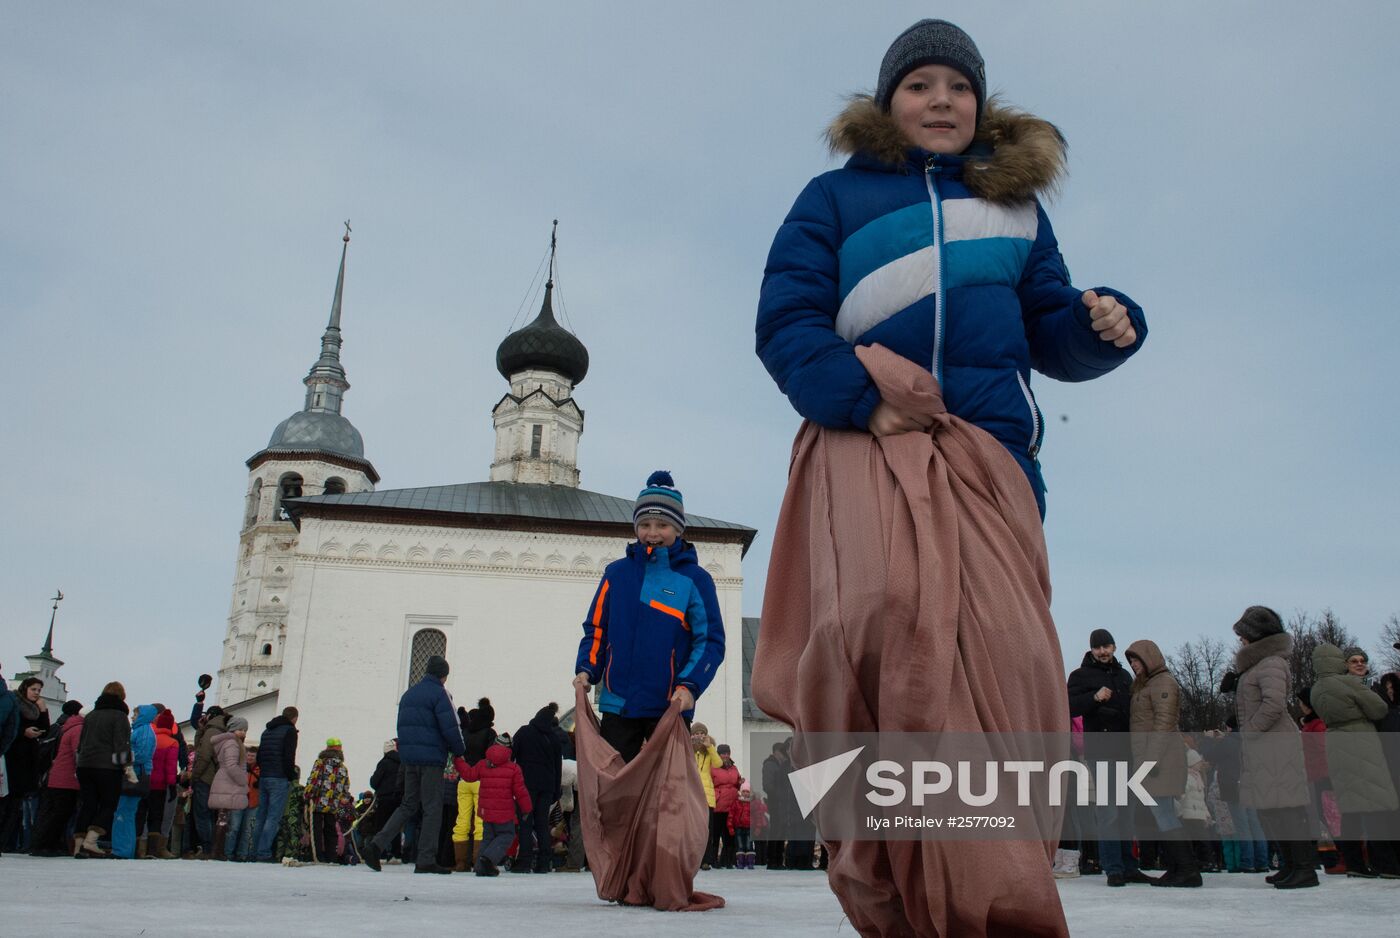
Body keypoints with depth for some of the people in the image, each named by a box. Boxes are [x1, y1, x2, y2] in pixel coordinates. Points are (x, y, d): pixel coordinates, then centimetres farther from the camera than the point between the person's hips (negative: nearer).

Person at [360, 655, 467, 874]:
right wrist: (459, 752, 0)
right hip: (432, 759, -7)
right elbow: (451, 728, -14)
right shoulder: (440, 694, -8)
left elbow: (402, 726, 19)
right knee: (432, 808, -1)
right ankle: (426, 860, -1)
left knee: (408, 805, 14)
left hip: (409, 757, 7)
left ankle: (377, 844, -1)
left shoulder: (408, 694, 16)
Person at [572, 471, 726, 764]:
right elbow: (596, 628, 11)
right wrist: (586, 669, -5)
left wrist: (690, 686, -18)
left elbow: (711, 640, -4)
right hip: (617, 705, 3)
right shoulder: (617, 572, 8)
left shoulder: (695, 579, -1)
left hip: (670, 707, -2)